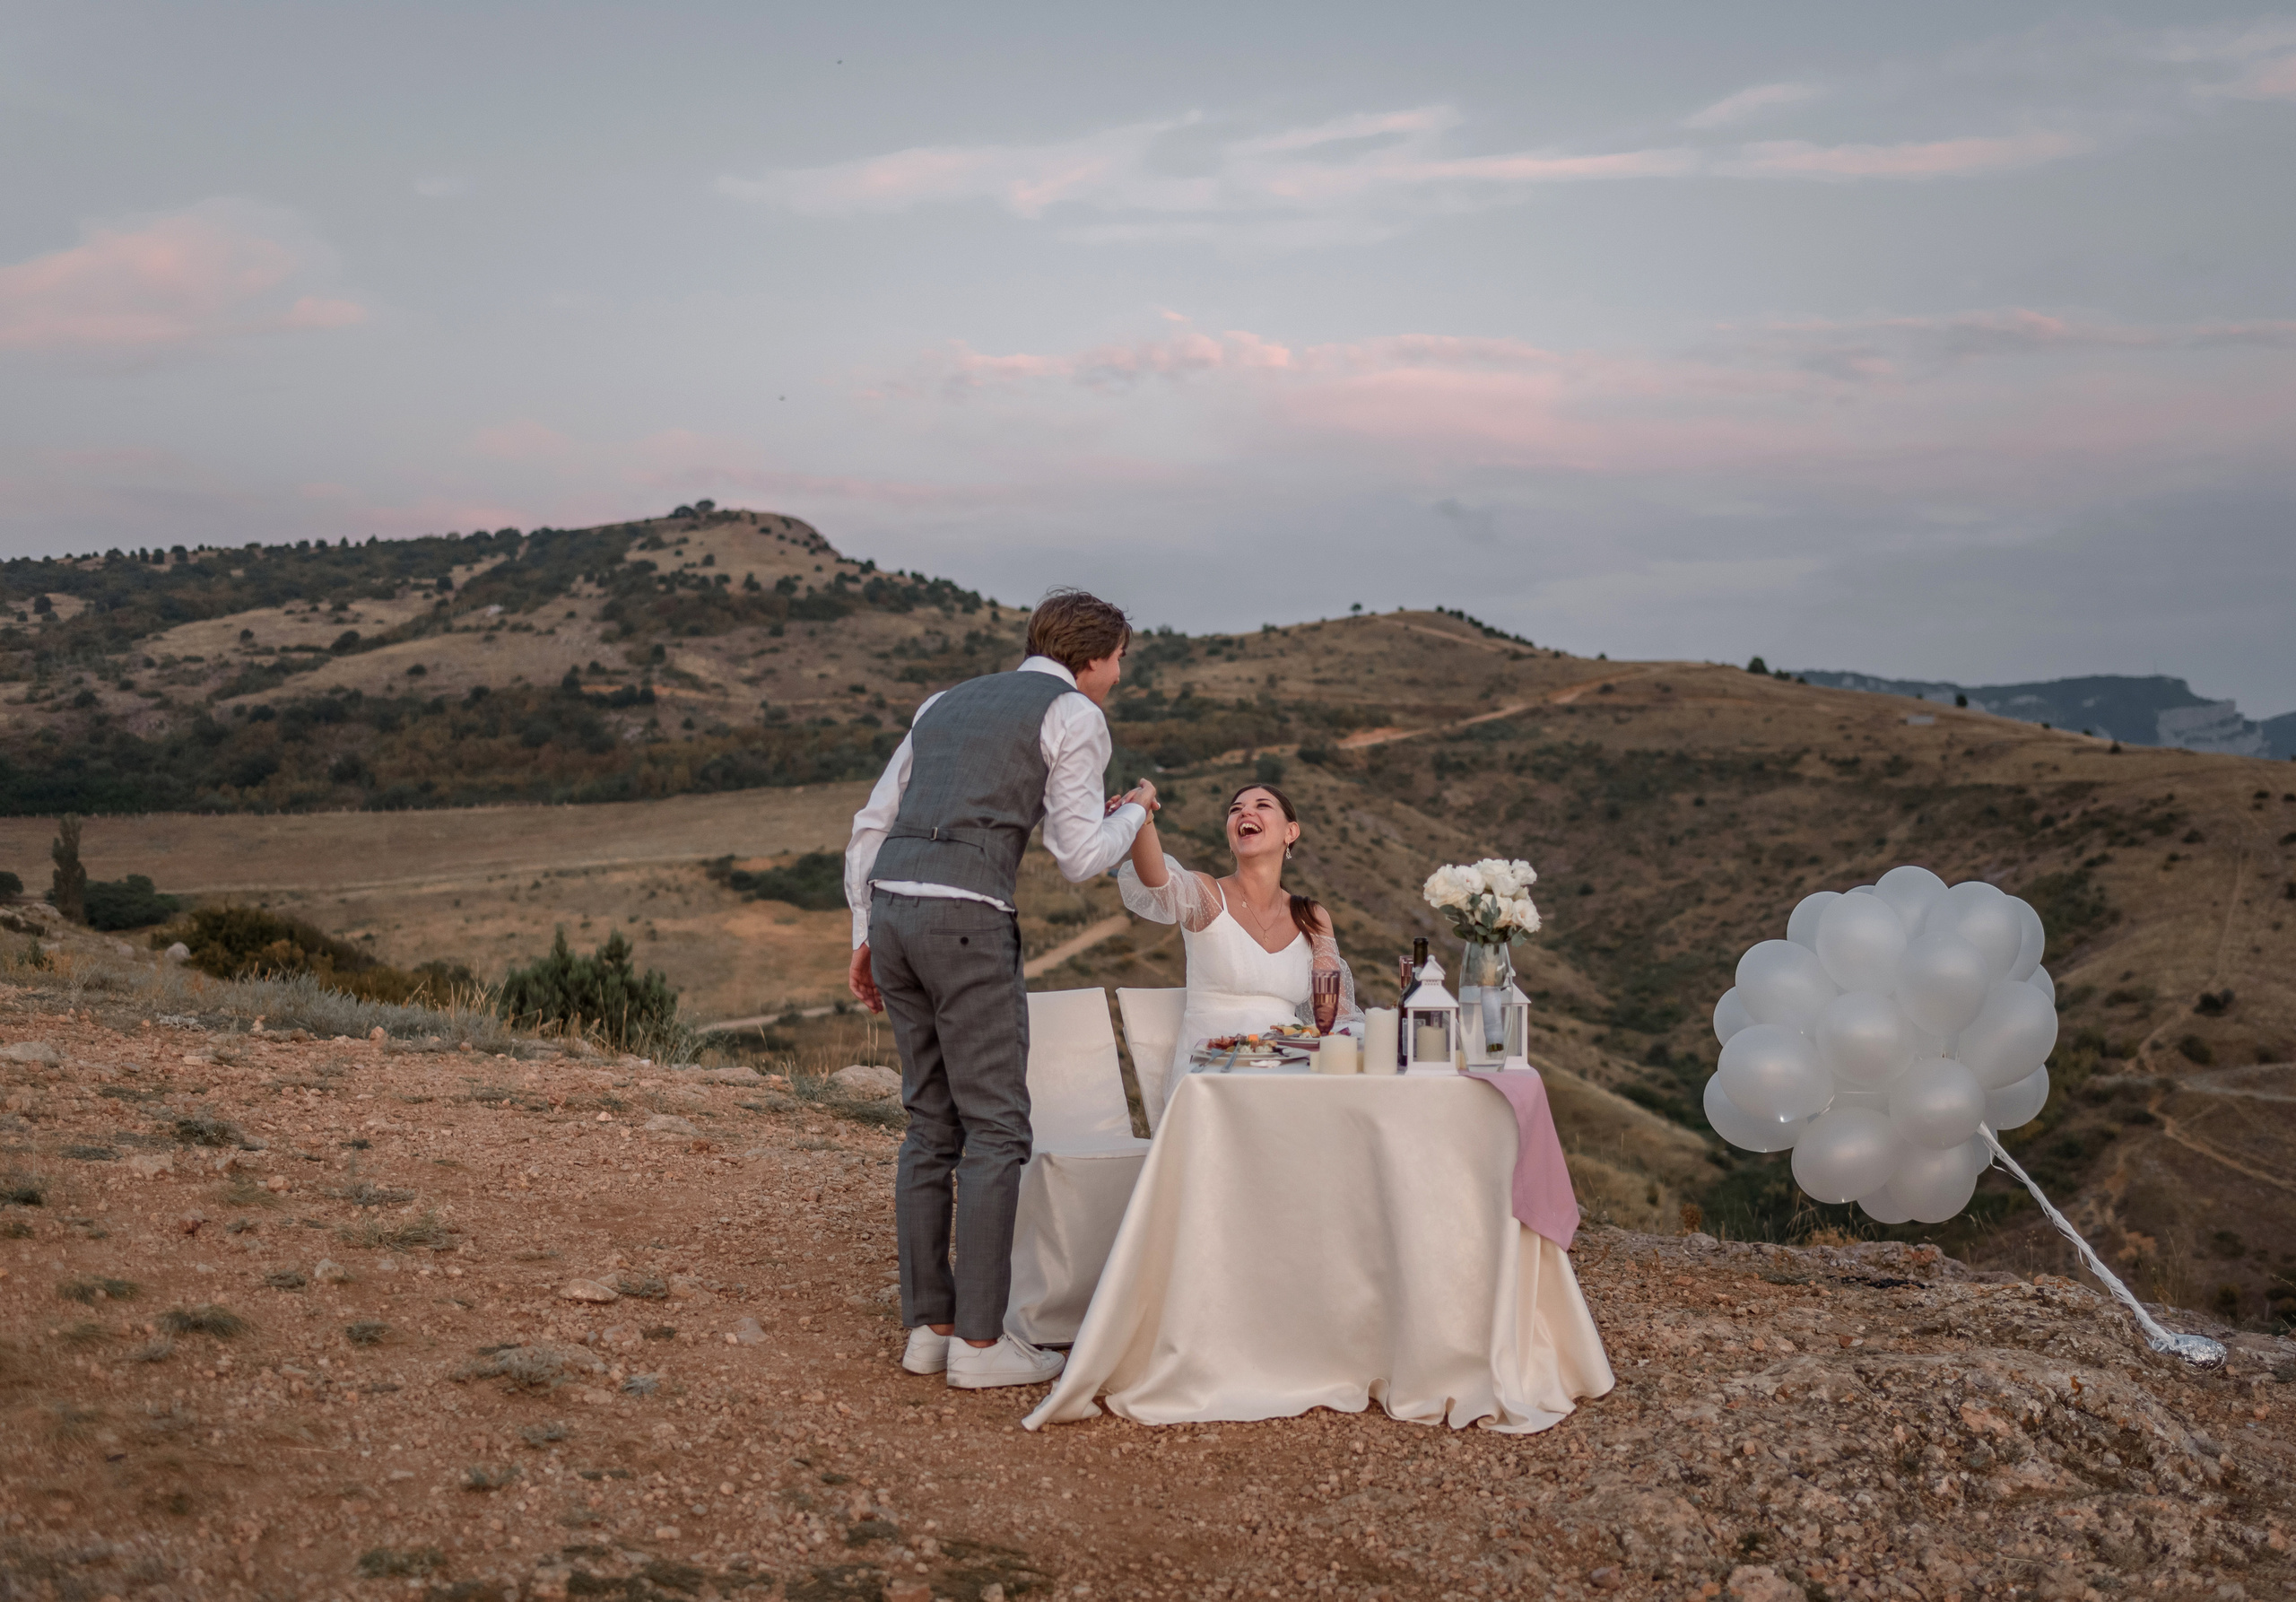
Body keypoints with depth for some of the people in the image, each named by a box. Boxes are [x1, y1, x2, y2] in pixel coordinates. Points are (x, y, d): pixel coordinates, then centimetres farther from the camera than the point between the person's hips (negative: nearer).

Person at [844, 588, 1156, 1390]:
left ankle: (928, 1325, 16)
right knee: (995, 1128, -1)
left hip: (892, 910, 8)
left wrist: (864, 939, 23)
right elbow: (1078, 859, -1)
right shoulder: (1074, 716, 4)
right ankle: (979, 1342, 0)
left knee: (933, 1123, 14)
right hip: (967, 921, -8)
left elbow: (870, 828, 21)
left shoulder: (945, 706, 25)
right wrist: (1132, 814, 19)